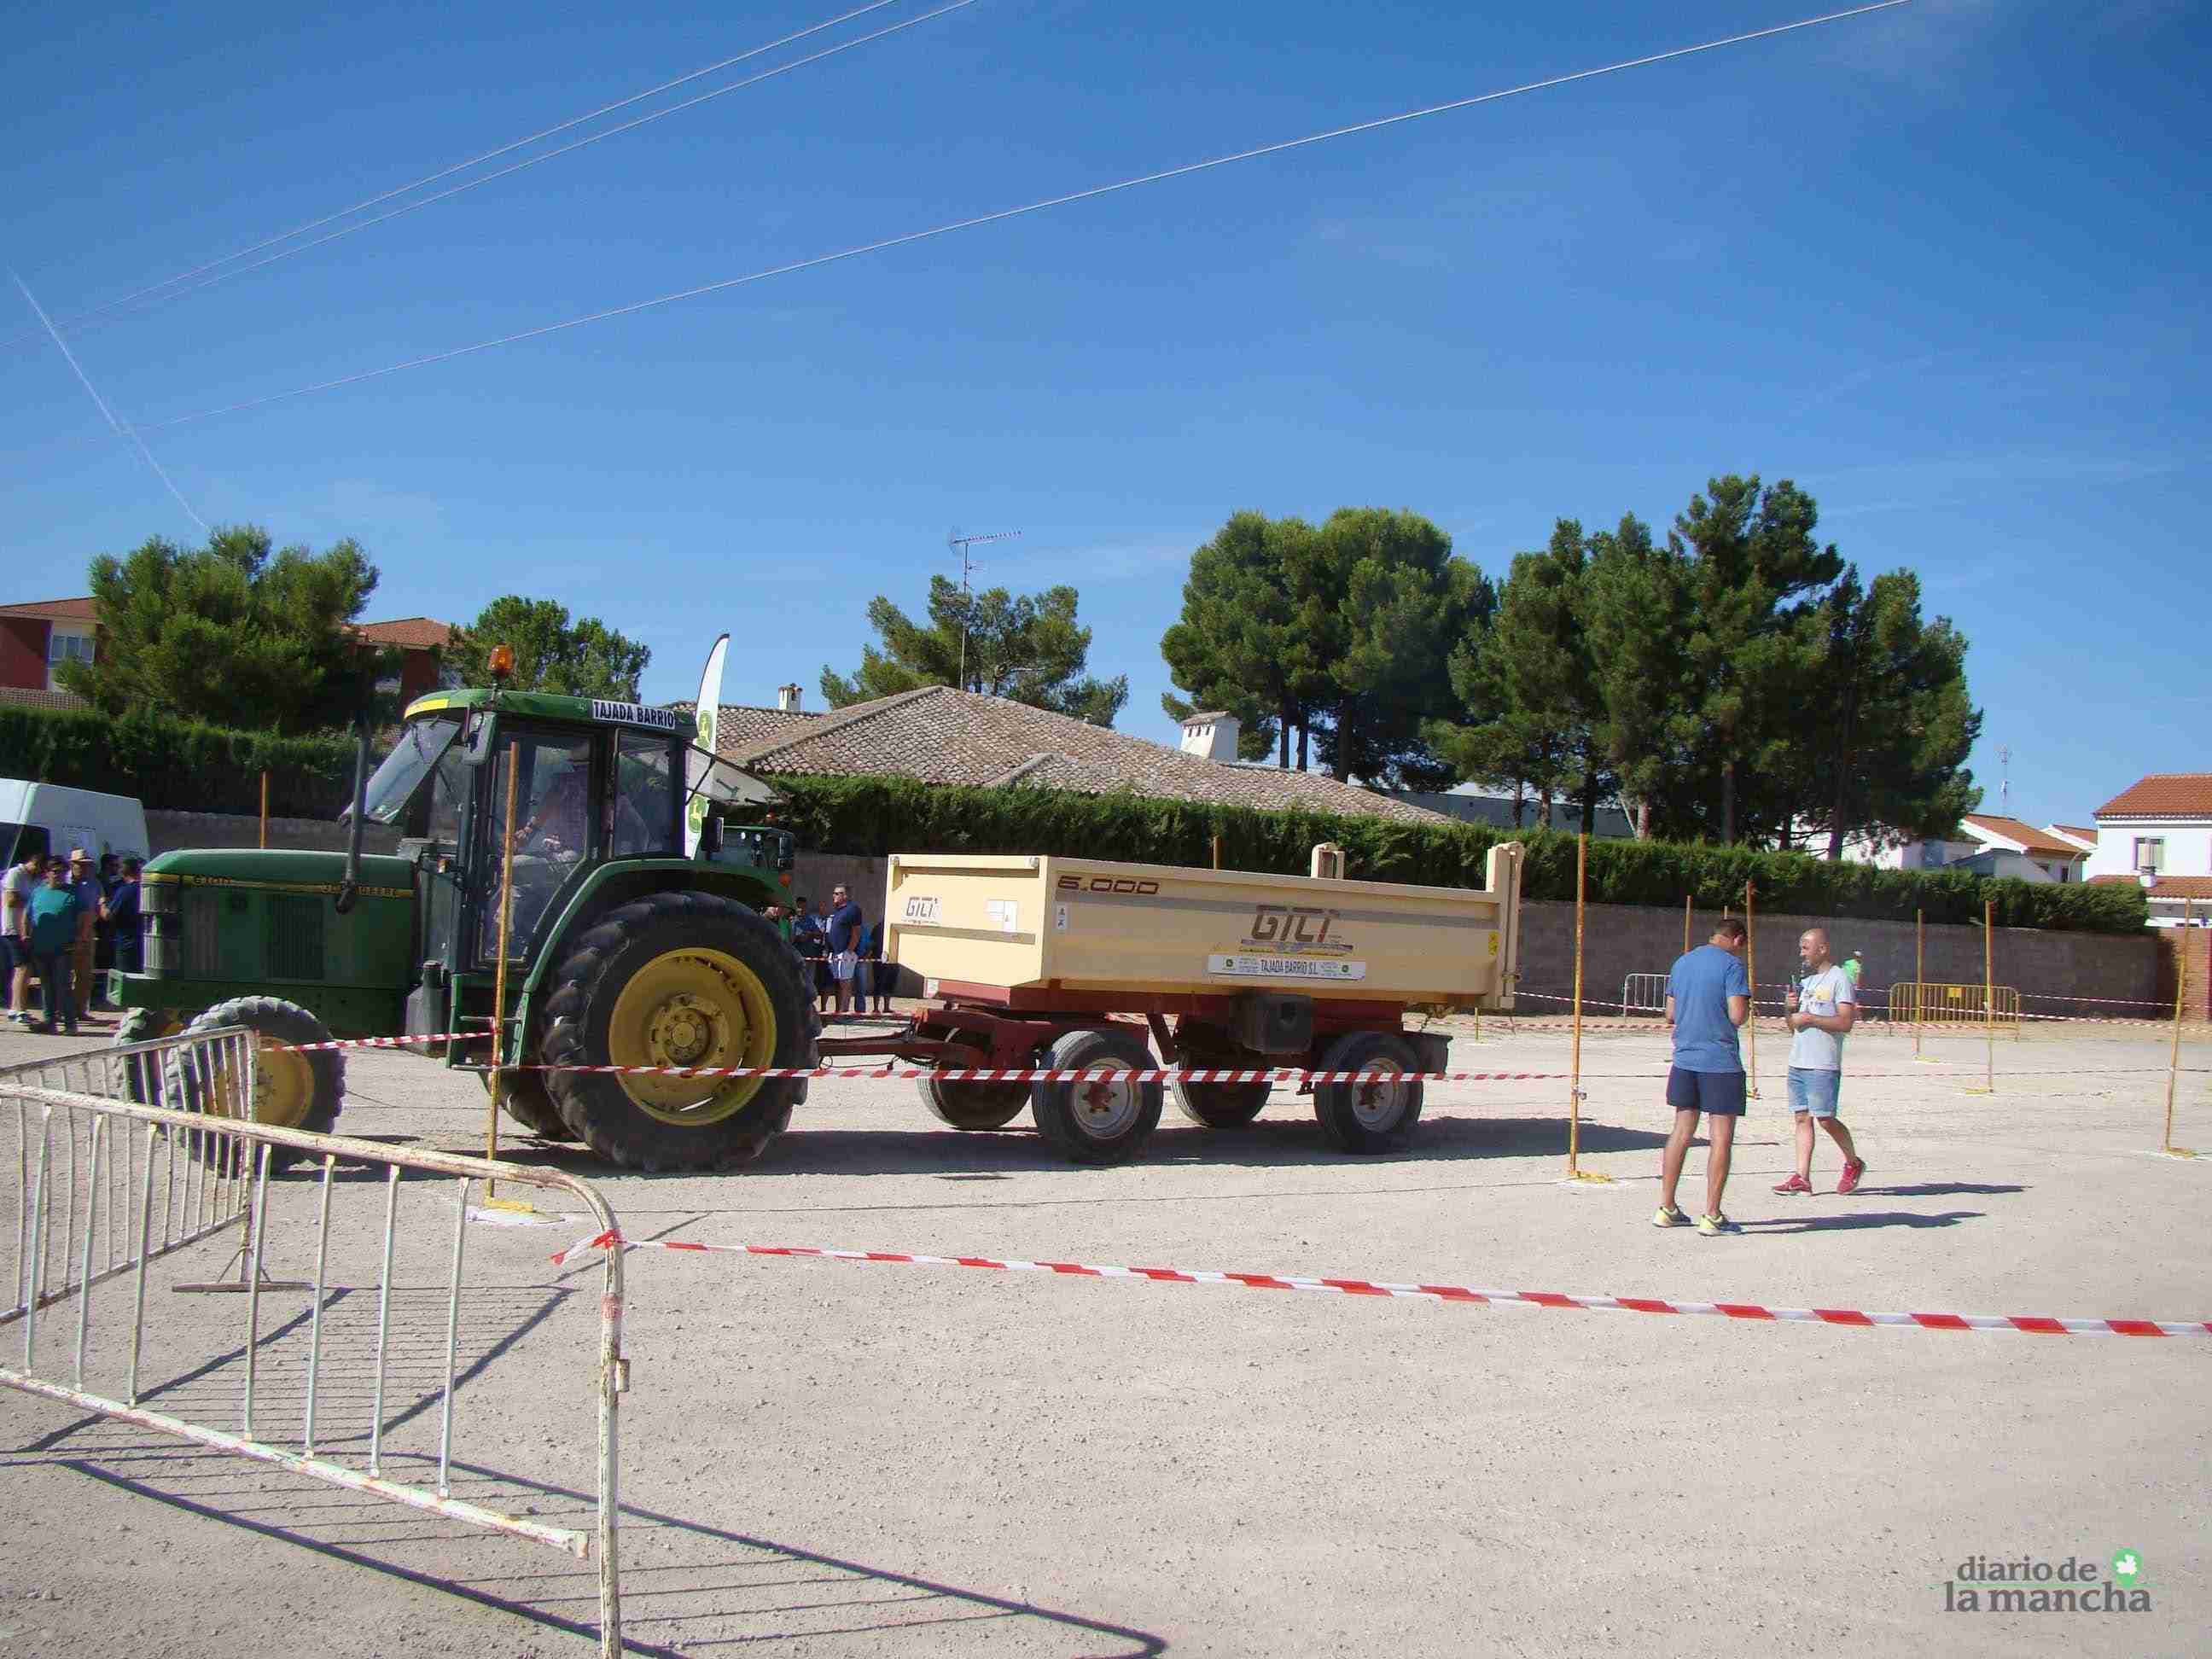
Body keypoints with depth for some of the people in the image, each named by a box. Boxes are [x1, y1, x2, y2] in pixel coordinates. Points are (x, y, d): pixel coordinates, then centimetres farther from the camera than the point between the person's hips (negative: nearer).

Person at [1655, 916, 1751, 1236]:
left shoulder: (1681, 962, 13)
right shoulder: (1732, 965, -9)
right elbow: (1737, 1016, -16)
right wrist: (1747, 1004, 5)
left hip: (1684, 1060, 6)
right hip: (1721, 1063, -6)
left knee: (1682, 1132, 13)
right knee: (1721, 1138, 0)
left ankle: (1666, 1209, 16)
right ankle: (1711, 1216, 1)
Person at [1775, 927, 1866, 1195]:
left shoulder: (1839, 979, -5)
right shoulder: (1806, 981, 20)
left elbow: (1845, 1022, -15)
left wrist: (1809, 1018, -14)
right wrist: (1791, 1008, 4)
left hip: (1823, 1065, -8)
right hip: (1797, 1062, 8)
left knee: (1825, 1118, -5)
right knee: (1802, 1117, 4)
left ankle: (1854, 1163, 17)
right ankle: (1802, 1178, 3)